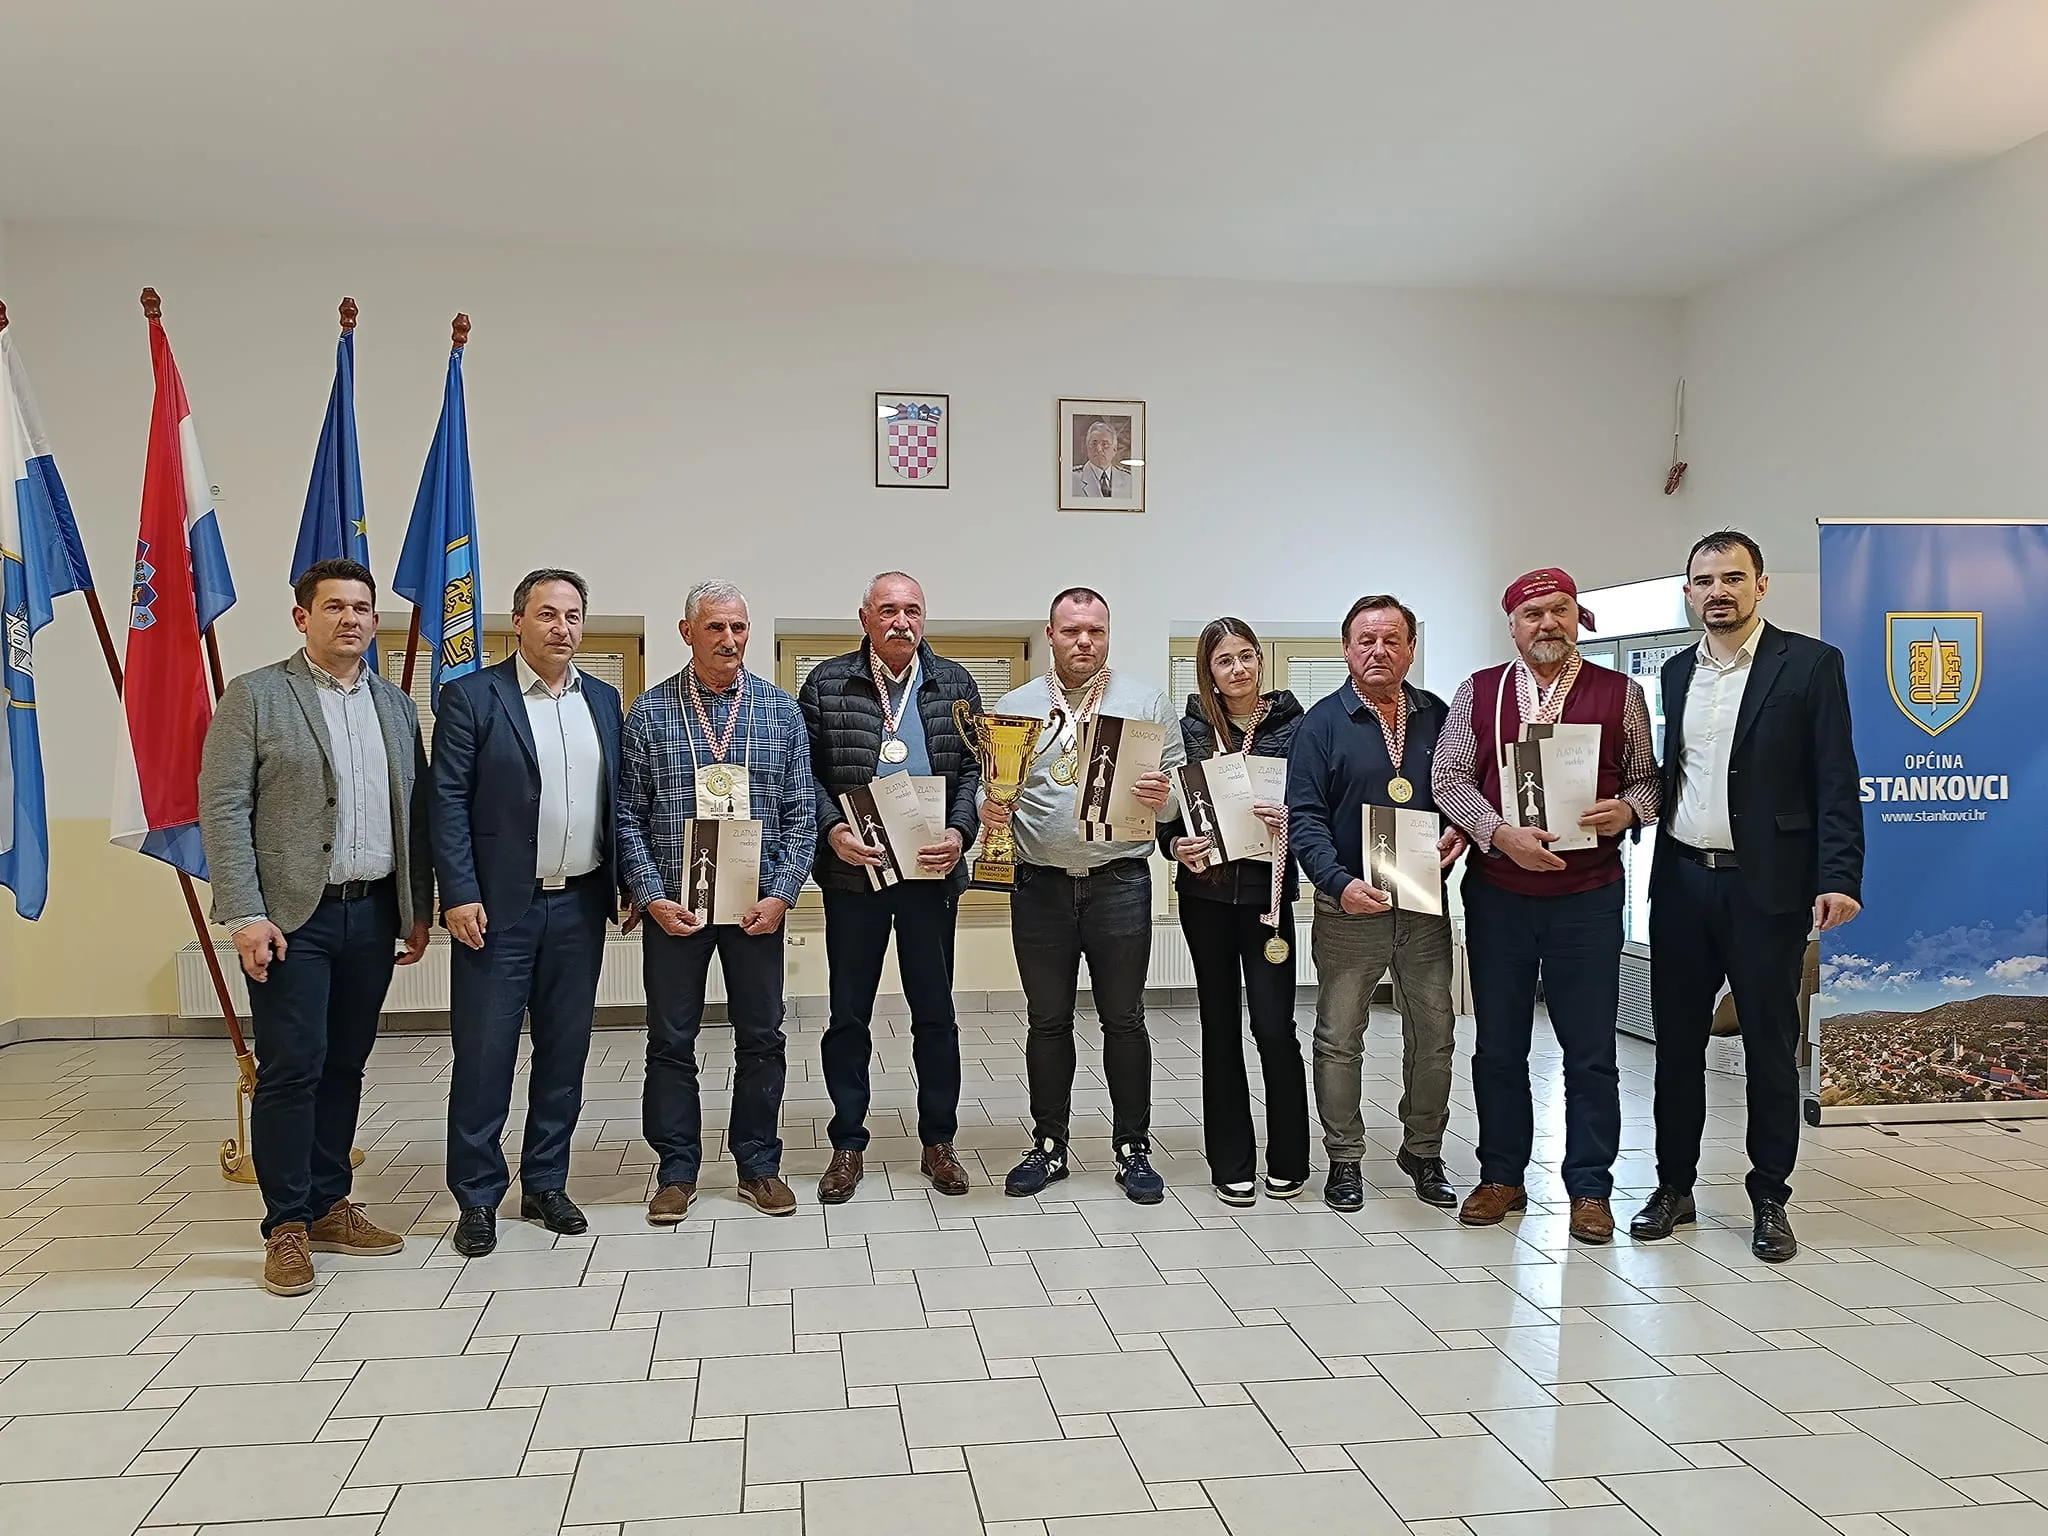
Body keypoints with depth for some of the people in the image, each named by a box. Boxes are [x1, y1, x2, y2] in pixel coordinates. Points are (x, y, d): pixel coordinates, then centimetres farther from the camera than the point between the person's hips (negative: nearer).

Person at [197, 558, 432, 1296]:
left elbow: (415, 814, 13)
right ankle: (287, 1227, 10)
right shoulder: (254, 695, -3)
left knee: (345, 1067, 12)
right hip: (292, 916, -5)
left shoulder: (396, 707, 12)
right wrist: (245, 914, -14)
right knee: (291, 1069, -2)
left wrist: (419, 908, 10)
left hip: (373, 914, 5)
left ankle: (329, 1207, 24)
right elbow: (222, 809, -7)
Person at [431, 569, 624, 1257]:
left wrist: (627, 884, 9)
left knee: (565, 1051, 11)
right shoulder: (471, 697, -3)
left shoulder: (603, 699, 11)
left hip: (580, 906, 5)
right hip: (498, 908, -4)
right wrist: (459, 895, -13)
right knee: (484, 1055, 1)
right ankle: (477, 1199, 14)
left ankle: (545, 1184, 25)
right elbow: (448, 803, -7)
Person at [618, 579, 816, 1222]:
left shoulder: (782, 711, 4)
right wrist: (653, 897, -10)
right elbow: (628, 816, 0)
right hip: (672, 905, -1)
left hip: (757, 905, 1)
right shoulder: (649, 712, 0)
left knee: (761, 1037, 9)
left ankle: (759, 1166, 23)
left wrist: (780, 894, -7)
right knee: (671, 1041, 7)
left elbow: (801, 814, 3)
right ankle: (677, 1171, 21)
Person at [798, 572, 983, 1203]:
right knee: (849, 1013, 8)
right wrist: (833, 829, -14)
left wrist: (960, 832, -11)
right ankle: (848, 1145, 21)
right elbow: (804, 773, 1)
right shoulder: (825, 684, 2)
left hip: (930, 869, 1)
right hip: (853, 869, -1)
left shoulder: (954, 684, 6)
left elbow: (974, 767, 4)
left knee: (935, 1010, 9)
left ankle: (938, 1142, 23)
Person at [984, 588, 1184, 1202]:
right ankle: (1048, 1146, 22)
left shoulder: (1146, 703, 4)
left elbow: (1180, 789, 2)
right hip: (1040, 885, 1)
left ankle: (1133, 1149, 17)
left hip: (1119, 881, -1)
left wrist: (1163, 798, -20)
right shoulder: (1013, 707, 7)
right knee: (1048, 1021, 10)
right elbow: (990, 786, 8)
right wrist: (992, 809, -14)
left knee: (1123, 1020, 6)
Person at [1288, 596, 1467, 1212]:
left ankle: (1424, 1152, 26)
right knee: (1339, 1038, 4)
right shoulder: (1323, 722, -2)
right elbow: (1305, 816, -9)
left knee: (1434, 1034, 10)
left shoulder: (1436, 716, 8)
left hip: (1425, 902, 3)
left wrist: (1460, 829, -8)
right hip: (1349, 906, -3)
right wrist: (1340, 883, -21)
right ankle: (1344, 1158, 17)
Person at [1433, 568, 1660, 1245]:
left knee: (1590, 1051, 4)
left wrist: (1627, 809, -12)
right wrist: (1501, 834, -14)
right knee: (1498, 1046, 9)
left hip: (1588, 896, -1)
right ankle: (1501, 1178, 23)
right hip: (1496, 893, 1)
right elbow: (1449, 779, 1)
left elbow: (1646, 778, 11)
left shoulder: (1619, 694, 6)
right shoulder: (1478, 692, 6)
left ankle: (1589, 1190, 16)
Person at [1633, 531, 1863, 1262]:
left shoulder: (1810, 663, -3)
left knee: (1770, 1042, 5)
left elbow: (1835, 781, -8)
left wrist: (1839, 878, -15)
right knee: (1677, 1038, 9)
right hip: (1681, 880, 4)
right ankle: (1674, 1186, 22)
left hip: (1766, 884, -4)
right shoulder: (1678, 672, 12)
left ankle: (1770, 1200, 18)